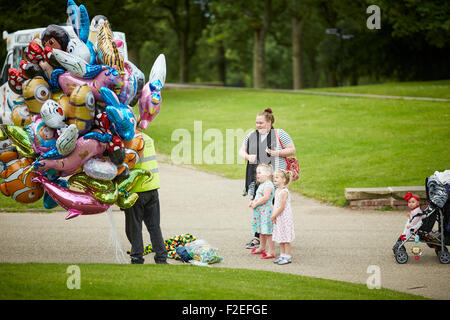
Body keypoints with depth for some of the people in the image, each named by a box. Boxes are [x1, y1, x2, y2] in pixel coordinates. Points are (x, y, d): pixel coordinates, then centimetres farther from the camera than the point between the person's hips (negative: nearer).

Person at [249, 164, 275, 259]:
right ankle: (262, 248, 35)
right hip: (260, 212, 11)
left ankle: (271, 252, -8)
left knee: (267, 232, -9)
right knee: (262, 231, 22)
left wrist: (255, 204, -18)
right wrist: (253, 201, 8)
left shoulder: (268, 185, -16)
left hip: (266, 211, -11)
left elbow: (266, 197, -26)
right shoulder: (262, 185, 17)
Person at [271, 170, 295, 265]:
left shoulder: (284, 192, -19)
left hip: (285, 217, -9)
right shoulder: (277, 191, 10)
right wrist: (273, 215, -1)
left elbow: (282, 207, -20)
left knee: (286, 239, -3)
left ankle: (287, 257, 3)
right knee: (280, 238, 14)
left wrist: (274, 216, -12)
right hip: (278, 218, 9)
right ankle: (282, 255, 23)